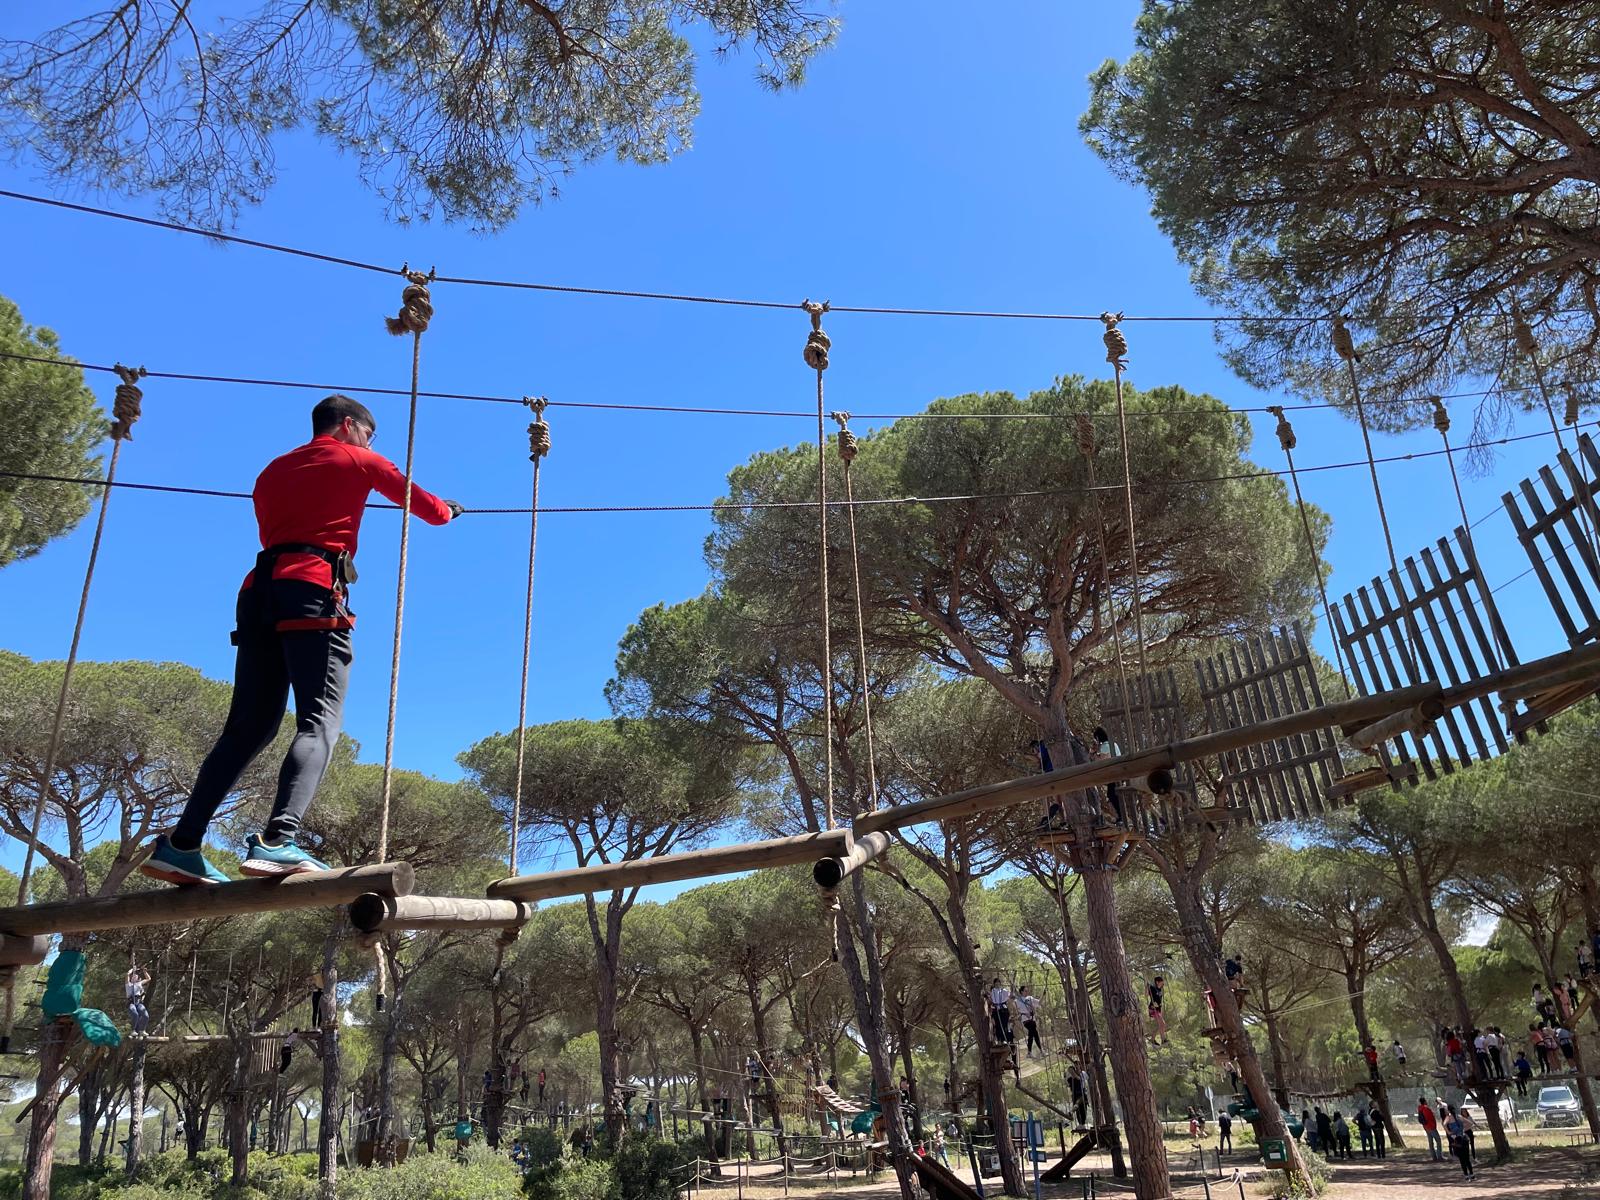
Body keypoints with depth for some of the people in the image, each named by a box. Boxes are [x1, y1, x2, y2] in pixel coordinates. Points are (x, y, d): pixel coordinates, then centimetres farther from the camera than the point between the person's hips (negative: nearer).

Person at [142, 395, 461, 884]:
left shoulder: (274, 470, 29)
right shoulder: (358, 460, 15)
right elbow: (427, 507, 20)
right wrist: (448, 510, 42)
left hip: (261, 590, 6)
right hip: (314, 590, -6)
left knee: (249, 726, 6)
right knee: (319, 721, -14)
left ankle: (181, 843, -2)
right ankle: (276, 840, -32)